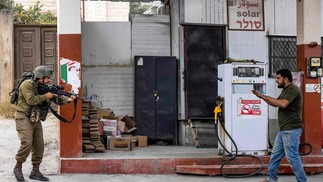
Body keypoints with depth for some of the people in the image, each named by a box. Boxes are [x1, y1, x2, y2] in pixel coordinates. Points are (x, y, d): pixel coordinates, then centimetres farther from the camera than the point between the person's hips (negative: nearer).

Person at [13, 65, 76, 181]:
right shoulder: (27, 85, -13)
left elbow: (57, 99, 2)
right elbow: (31, 100, -25)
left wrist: (67, 100, -17)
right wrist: (45, 96, -18)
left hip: (36, 120, 8)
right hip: (24, 118, -8)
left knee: (39, 145, 4)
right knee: (27, 143, -18)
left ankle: (35, 172, 12)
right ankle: (18, 167, 0)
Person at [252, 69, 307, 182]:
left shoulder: (293, 89, -14)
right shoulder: (286, 90, 19)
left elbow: (283, 104, -27)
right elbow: (275, 104, 23)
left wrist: (264, 96, -19)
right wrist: (262, 96, 10)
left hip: (291, 130, -10)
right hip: (284, 130, 10)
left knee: (292, 157, -7)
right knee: (275, 154, 13)